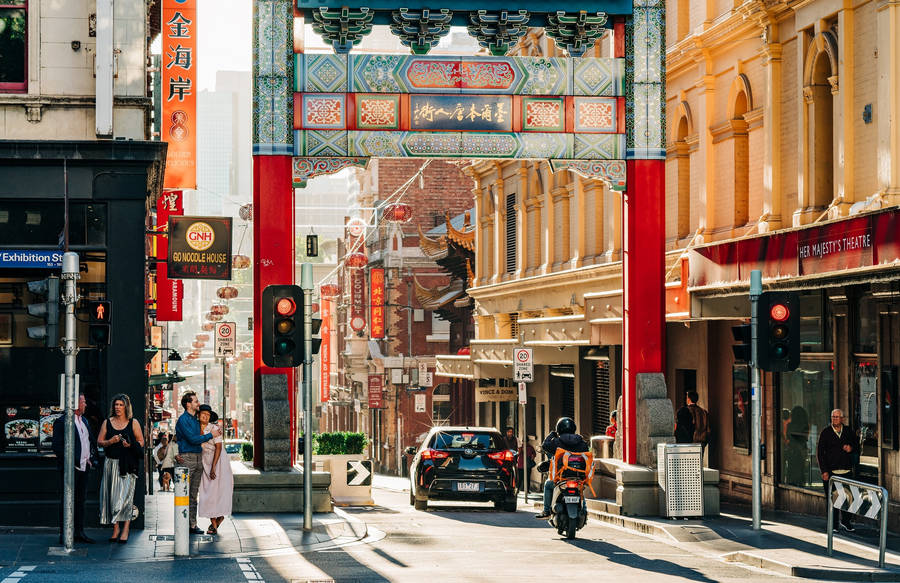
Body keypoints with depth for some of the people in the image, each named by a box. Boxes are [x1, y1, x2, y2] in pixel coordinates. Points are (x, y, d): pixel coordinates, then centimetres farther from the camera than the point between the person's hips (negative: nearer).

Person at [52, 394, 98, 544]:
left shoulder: (84, 421, 16)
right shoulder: (61, 422, -9)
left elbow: (92, 441, 24)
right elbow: (57, 447, -13)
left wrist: (92, 458, 8)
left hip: (83, 468, 8)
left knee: (81, 500, 11)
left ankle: (79, 532, 16)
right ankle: (64, 534, 0)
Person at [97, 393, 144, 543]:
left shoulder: (133, 423, 5)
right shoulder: (107, 423, 11)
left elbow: (141, 441, 6)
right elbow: (99, 441, 10)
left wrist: (130, 445, -13)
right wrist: (110, 442, -9)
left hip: (128, 464, -3)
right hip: (111, 463, 3)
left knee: (125, 495, -11)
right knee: (112, 495, 2)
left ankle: (125, 529, -11)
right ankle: (115, 529, 9)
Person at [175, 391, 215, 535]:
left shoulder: (196, 420, 18)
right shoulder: (183, 419, -9)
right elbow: (192, 439, -15)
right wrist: (210, 435, -8)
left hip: (198, 457, 8)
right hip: (187, 458, -8)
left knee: (194, 494, 8)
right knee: (185, 494, -7)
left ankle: (193, 524, 10)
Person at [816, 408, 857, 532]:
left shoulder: (848, 431, 8)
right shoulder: (826, 432, 1)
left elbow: (856, 446, 20)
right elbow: (819, 452, -1)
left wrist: (851, 448, -6)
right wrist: (824, 471, -8)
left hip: (846, 471, 2)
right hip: (830, 471, -2)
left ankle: (845, 521, 15)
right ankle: (834, 524, 9)